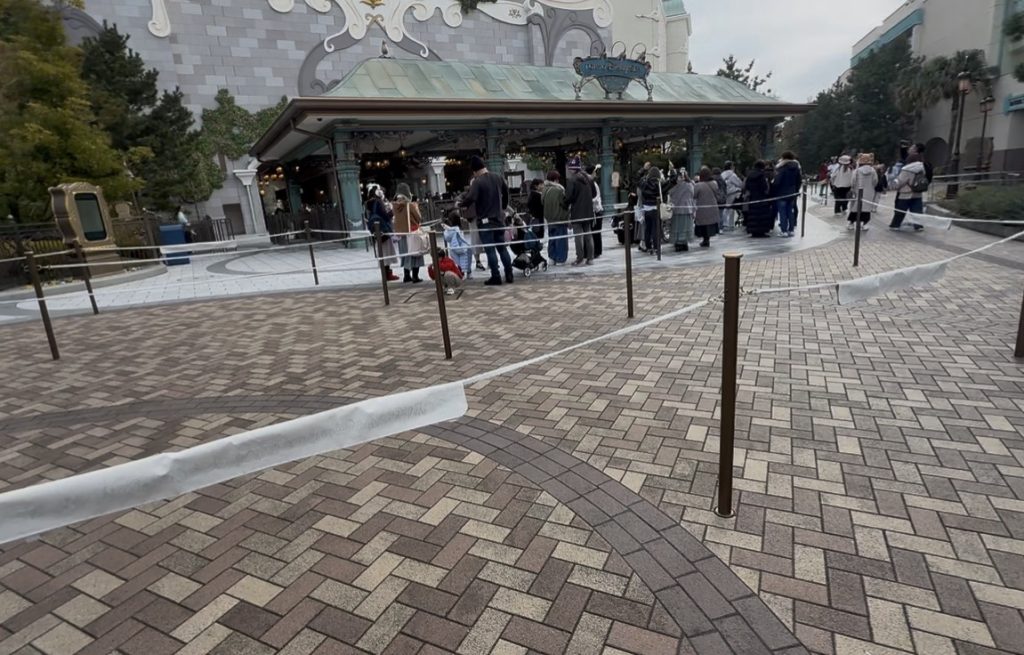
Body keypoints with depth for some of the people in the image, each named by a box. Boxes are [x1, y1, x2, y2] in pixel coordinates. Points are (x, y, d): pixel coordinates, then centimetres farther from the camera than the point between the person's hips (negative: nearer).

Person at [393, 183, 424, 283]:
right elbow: (419, 218, -8)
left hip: (400, 232, 5)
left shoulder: (395, 206, -3)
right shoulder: (411, 205, -15)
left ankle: (407, 276, 22)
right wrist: (416, 206, 7)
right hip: (412, 232, -5)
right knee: (414, 254, 3)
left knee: (405, 254, 17)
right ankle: (415, 277, 2)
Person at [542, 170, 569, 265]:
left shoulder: (545, 190, 0)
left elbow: (542, 203, 6)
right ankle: (560, 259, 3)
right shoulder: (559, 190, -16)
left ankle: (552, 257, 18)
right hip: (560, 218, -6)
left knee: (551, 239, 14)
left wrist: (547, 216, 15)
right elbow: (565, 203, -13)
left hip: (550, 219, 6)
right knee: (561, 239, 2)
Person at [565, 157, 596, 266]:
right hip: (588, 212, 7)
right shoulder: (588, 179, 8)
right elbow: (593, 193, 16)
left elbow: (568, 197, -18)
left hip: (577, 212, -7)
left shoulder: (572, 180, -14)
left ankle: (580, 259, -1)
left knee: (578, 235, -2)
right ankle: (590, 258, 15)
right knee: (588, 234, 12)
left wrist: (566, 207, -1)